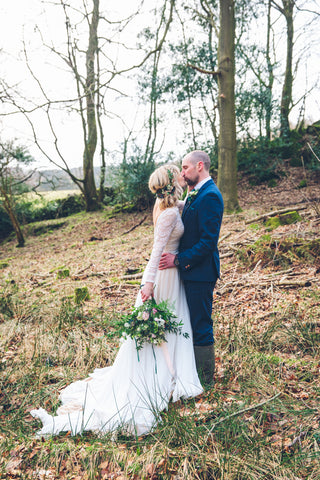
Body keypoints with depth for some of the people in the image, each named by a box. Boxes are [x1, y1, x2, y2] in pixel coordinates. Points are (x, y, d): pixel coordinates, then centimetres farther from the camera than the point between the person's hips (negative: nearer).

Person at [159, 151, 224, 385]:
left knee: (201, 325, 2)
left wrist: (179, 259, -20)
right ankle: (196, 370, 35)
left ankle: (205, 378, 18)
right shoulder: (196, 194, 14)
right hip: (192, 269, 10)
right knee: (194, 323, 19)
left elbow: (209, 241, -23)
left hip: (201, 271, -10)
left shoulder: (210, 196, -18)